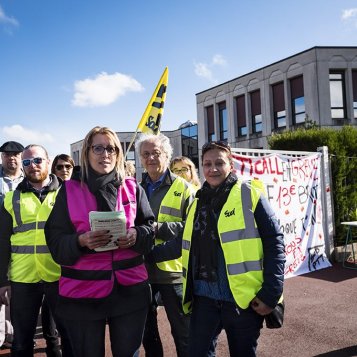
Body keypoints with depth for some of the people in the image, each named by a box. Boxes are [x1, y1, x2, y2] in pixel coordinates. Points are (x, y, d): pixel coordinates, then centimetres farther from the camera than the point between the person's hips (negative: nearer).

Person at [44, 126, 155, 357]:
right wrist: (81, 241, -21)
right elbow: (55, 241, -1)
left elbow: (150, 228, 7)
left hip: (129, 289, 1)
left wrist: (136, 235, -14)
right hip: (82, 292, -1)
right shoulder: (70, 190, 1)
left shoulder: (133, 188, 5)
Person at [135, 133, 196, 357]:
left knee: (183, 331, 10)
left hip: (173, 269, -4)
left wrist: (158, 228, -22)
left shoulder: (183, 188, -4)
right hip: (141, 269, 5)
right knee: (146, 329, 20)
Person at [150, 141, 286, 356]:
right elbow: (185, 243, 18)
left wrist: (271, 293, -13)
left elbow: (274, 243, -8)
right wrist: (151, 253, 14)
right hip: (204, 297, 4)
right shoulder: (198, 201, 10)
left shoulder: (250, 195, -6)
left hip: (243, 298, -4)